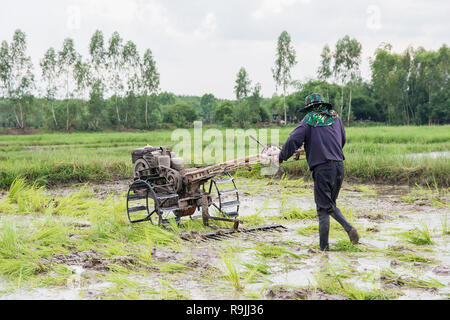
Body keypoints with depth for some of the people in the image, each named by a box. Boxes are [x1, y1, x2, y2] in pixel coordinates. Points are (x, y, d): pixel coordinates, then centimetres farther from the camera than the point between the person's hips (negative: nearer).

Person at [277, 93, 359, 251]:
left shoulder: (309, 120, -1)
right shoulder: (335, 117, 14)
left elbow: (293, 140, -8)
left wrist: (282, 156, 7)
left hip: (322, 168, -5)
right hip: (339, 166, 5)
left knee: (323, 208, 0)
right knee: (331, 204, 20)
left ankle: (324, 247, 1)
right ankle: (349, 228, -1)